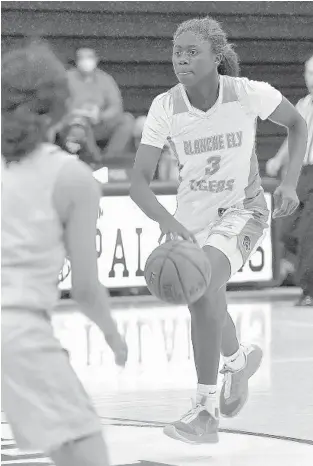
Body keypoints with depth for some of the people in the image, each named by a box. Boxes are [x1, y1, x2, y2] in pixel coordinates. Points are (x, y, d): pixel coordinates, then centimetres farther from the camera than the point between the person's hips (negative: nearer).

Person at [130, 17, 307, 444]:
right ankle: (239, 360, 55)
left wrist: (291, 182, -13)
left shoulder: (248, 94, -20)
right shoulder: (165, 108, -17)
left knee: (203, 287, -27)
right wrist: (168, 222, -39)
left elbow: (297, 124, 0)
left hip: (243, 209, -4)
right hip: (192, 215, 4)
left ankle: (206, 411, -21)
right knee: (206, 305, 18)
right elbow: (139, 183, -20)